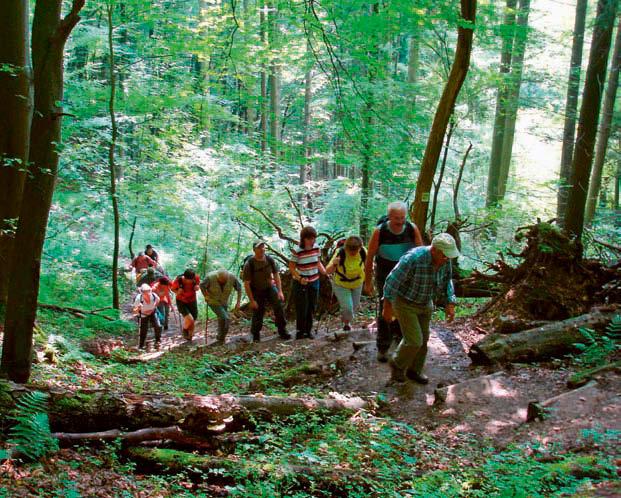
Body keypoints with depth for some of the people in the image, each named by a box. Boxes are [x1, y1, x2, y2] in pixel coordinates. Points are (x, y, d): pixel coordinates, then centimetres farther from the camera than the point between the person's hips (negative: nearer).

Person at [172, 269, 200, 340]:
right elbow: (172, 288, -7)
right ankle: (184, 330, 12)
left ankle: (189, 336, 36)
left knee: (193, 321, 8)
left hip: (192, 301, 3)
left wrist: (197, 287, -21)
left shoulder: (196, 278, -23)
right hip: (181, 302, -3)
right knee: (189, 319, -21)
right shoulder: (178, 281, -28)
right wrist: (177, 292, -28)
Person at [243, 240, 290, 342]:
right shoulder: (249, 264, -23)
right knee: (258, 313, -1)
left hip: (269, 287, 3)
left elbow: (276, 275, 0)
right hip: (256, 291, -3)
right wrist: (252, 300, -18)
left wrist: (280, 291, -7)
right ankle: (255, 335, 23)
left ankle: (282, 331, -7)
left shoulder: (270, 260, -12)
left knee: (278, 305, -16)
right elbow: (246, 284, -18)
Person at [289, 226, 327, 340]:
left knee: (312, 308, 11)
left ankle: (308, 331, 24)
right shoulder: (296, 250, -19)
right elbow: (291, 267, -13)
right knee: (302, 308, -2)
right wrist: (300, 279, -26)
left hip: (314, 281, 5)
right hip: (301, 283, -5)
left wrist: (324, 272, -7)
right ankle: (300, 332, 14)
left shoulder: (316, 248, -4)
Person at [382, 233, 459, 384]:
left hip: (424, 303, 7)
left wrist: (450, 305, -8)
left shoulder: (445, 260, -13)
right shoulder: (413, 259, -34)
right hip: (405, 303, -7)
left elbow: (446, 283, 2)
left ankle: (413, 370, 35)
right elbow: (392, 282, -26)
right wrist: (387, 307, -20)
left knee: (422, 338, 15)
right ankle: (397, 364, 21)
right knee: (414, 340, -7)